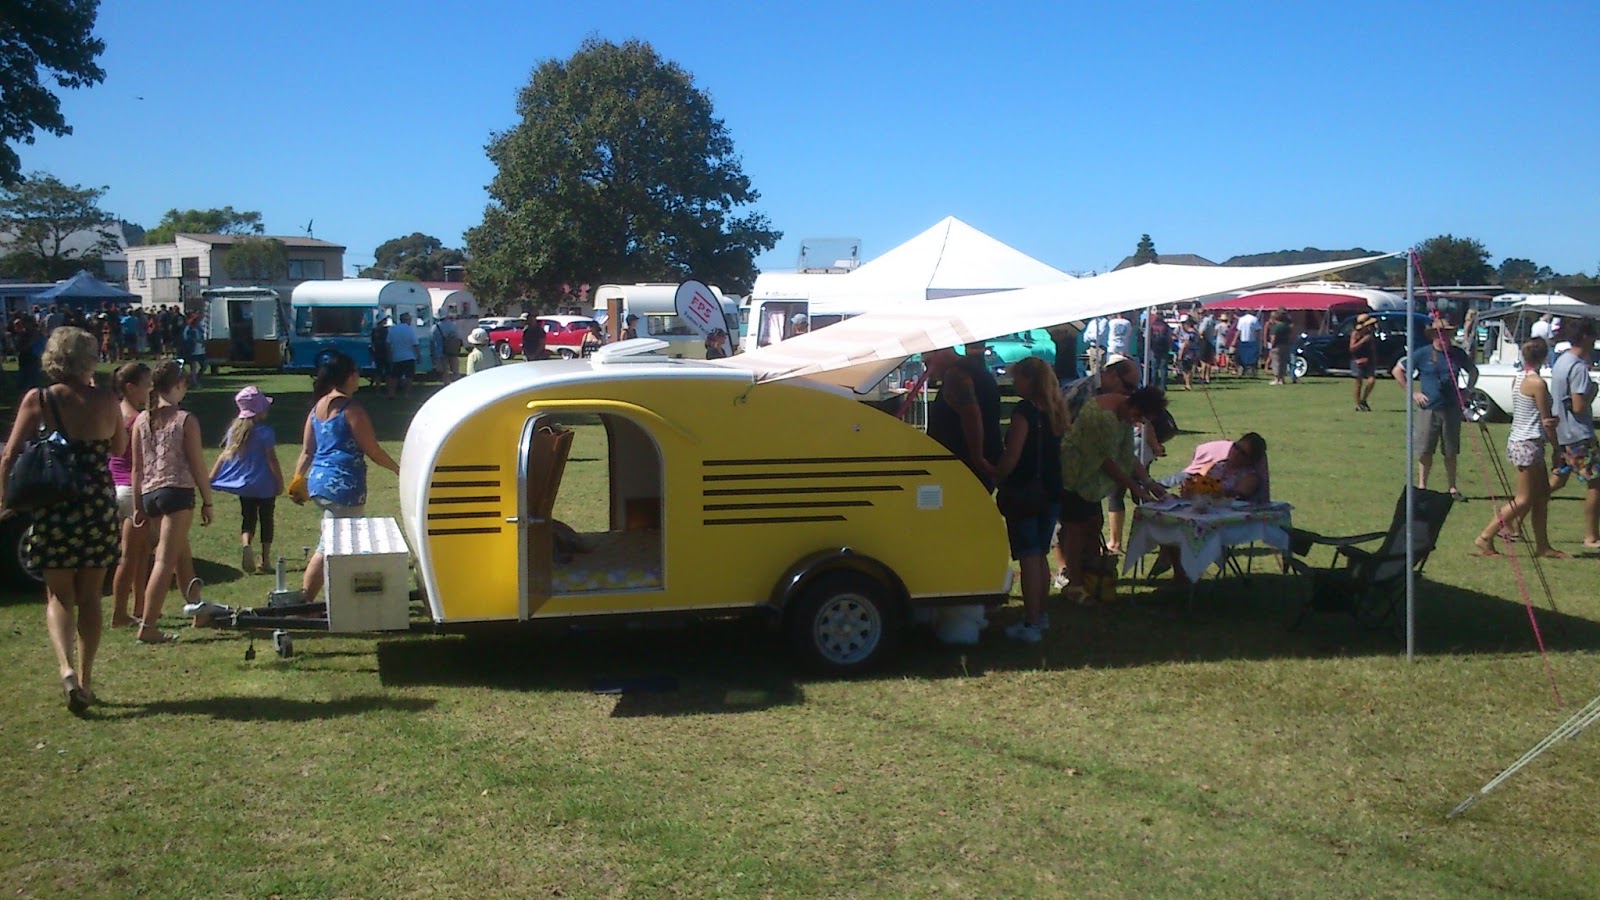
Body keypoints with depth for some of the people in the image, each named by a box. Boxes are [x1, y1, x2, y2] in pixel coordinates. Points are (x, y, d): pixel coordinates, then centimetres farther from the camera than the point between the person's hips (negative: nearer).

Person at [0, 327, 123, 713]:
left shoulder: (37, 400, -5)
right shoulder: (105, 400, -3)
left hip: (53, 509, -1)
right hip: (99, 506, 1)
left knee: (59, 595, 10)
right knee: (90, 597, 13)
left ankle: (66, 668, -13)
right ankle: (86, 679, 17)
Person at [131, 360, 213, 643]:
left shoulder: (141, 420, 6)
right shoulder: (185, 420, -7)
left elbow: (136, 467, 8)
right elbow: (197, 465, -6)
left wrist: (138, 506, 14)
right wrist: (207, 501, 3)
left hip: (149, 494, 6)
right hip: (178, 492, -6)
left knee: (181, 551, 22)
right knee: (165, 560, -5)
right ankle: (147, 627, -8)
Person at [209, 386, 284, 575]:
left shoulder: (234, 430, 1)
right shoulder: (265, 432, -15)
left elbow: (224, 455, 4)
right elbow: (271, 459, -14)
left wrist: (210, 478, 11)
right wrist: (280, 481, -5)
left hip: (244, 485, 4)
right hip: (264, 485, -4)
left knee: (248, 518, 11)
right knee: (266, 520, 10)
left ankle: (245, 544, -18)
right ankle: (265, 558, 15)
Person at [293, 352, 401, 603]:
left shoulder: (318, 407, 10)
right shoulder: (351, 409, -13)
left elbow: (306, 451, 10)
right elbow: (373, 451, -10)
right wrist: (398, 469, 2)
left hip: (319, 482, 8)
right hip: (343, 486, -8)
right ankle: (305, 600, 3)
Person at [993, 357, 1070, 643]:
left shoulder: (1024, 411, -16)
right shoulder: (1056, 411, 8)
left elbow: (1011, 457, -19)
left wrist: (994, 479, -7)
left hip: (1024, 491, -8)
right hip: (1051, 493, 8)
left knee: (1029, 558, -6)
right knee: (1040, 556, 17)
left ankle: (1030, 625, -5)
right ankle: (1040, 615, 27)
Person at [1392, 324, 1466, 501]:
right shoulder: (1423, 354, -4)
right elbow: (1397, 371, 1)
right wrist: (1412, 392, -4)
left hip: (1451, 409, 2)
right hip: (1428, 409, -2)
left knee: (1451, 452, 7)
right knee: (1425, 451, 2)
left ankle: (1453, 488, 16)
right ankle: (1422, 486, 13)